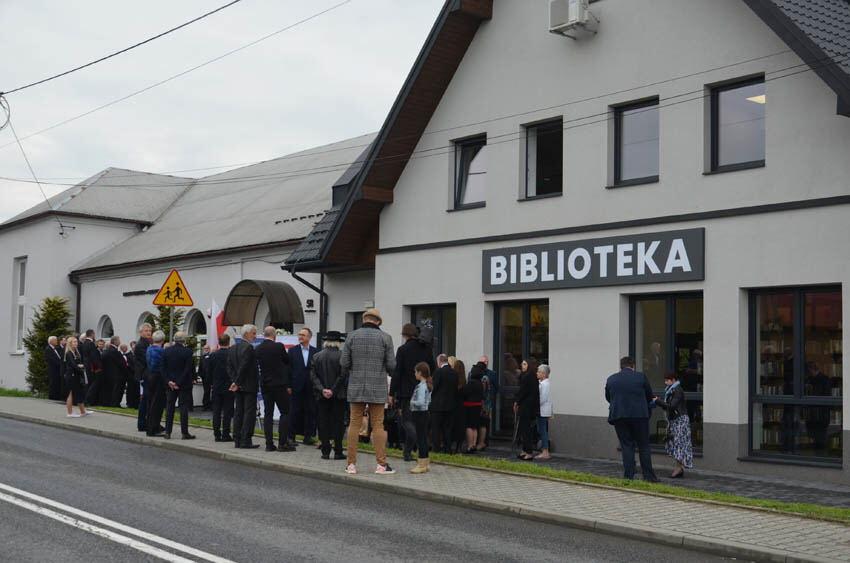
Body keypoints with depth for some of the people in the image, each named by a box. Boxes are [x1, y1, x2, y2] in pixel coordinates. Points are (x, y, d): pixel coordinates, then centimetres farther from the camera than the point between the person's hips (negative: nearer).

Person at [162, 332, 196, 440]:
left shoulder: (166, 351, 1)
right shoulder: (188, 352, -11)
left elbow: (163, 368, 1)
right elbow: (189, 369, -13)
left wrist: (169, 381, -1)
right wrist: (180, 383, -9)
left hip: (170, 384, 4)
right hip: (184, 384, -4)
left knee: (169, 407, 10)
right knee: (184, 407, 0)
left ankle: (167, 432, 10)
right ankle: (184, 432, 0)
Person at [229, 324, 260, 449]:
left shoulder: (232, 348, 11)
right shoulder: (249, 348, -15)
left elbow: (229, 367, 7)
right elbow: (244, 367, -20)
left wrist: (235, 382, 2)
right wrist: (237, 382, -11)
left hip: (238, 386, 8)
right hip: (249, 386, -8)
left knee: (238, 412, 11)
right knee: (250, 413, -4)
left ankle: (237, 440, 13)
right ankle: (246, 441, -5)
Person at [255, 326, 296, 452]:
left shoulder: (257, 349, 2)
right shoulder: (279, 347, -11)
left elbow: (258, 364, 11)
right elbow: (287, 361, 1)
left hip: (265, 385, 5)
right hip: (280, 385, -5)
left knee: (268, 414, 7)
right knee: (285, 413, 2)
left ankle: (269, 444, 6)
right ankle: (282, 443, -3)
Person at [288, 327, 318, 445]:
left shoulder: (315, 352, 5)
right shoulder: (292, 350, 5)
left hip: (310, 387, 1)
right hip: (297, 386, -1)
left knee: (310, 411, 3)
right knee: (295, 412, 3)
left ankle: (308, 436, 10)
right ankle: (291, 436, 9)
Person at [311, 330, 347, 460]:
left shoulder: (316, 356, 4)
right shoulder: (341, 356, -7)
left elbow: (313, 375, -1)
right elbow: (343, 375, -12)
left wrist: (322, 389, -6)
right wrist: (333, 390, -8)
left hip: (321, 396, 3)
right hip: (338, 396, -3)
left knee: (323, 423, 7)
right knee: (337, 422, 3)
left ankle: (325, 451, 7)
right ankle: (338, 452, 3)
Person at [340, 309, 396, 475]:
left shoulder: (352, 336, 1)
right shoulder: (385, 338, -2)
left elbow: (343, 363, -1)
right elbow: (391, 364, -3)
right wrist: (390, 374, 19)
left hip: (356, 387, 1)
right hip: (378, 388, -1)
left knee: (354, 424, 5)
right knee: (378, 425, 3)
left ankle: (351, 463, 6)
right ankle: (381, 464, 3)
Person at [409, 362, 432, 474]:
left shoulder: (421, 386, -19)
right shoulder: (427, 385, 11)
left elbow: (420, 402, -28)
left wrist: (412, 402, -12)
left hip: (419, 413, -10)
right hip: (424, 413, 10)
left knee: (420, 438, -5)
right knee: (423, 438, 15)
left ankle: (422, 464, -1)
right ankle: (426, 463, 21)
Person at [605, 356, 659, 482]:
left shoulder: (611, 379, 4)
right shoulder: (641, 377, -1)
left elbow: (608, 398, 13)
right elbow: (650, 396, 8)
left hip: (619, 416, 2)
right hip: (639, 415, -1)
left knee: (626, 446, 6)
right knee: (644, 446, 6)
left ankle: (628, 477, 2)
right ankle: (648, 476, 6)